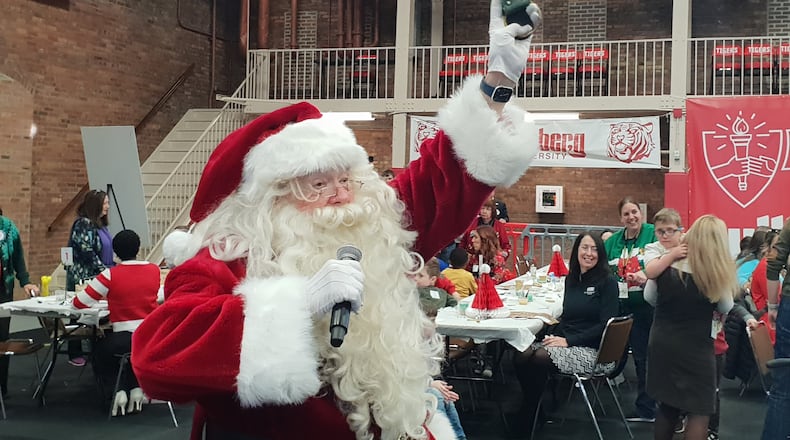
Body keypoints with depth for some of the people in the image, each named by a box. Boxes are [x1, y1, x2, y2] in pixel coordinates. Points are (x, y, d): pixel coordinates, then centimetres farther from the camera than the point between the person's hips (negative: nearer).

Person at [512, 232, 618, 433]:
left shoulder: (607, 282, -7)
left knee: (540, 358, -28)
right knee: (521, 356, -20)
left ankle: (530, 416, -6)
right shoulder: (571, 279, 13)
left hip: (593, 349, -6)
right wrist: (556, 336, -2)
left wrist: (568, 340, -17)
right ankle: (530, 409, -1)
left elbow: (606, 324, -13)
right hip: (566, 342, 6)